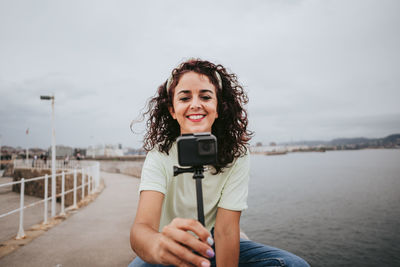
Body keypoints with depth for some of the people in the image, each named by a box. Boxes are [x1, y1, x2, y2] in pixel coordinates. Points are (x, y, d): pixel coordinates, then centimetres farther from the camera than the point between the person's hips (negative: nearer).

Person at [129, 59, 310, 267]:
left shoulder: (237, 155, -15)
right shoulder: (160, 155, -19)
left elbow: (226, 230, -17)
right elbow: (142, 226, -33)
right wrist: (159, 245, -56)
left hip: (212, 247, 2)